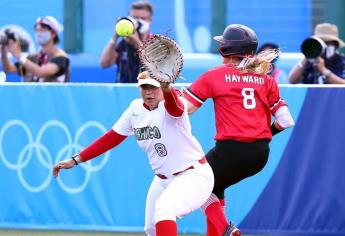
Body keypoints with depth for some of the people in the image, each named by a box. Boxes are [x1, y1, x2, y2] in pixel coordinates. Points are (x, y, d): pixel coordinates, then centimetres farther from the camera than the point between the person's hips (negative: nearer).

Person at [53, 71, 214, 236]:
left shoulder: (169, 105, -20)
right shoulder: (136, 108, 0)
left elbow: (175, 107, -46)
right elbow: (111, 138, 6)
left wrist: (167, 89, -71)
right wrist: (76, 160, 3)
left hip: (194, 175, -8)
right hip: (162, 179, 8)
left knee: (164, 207, -32)